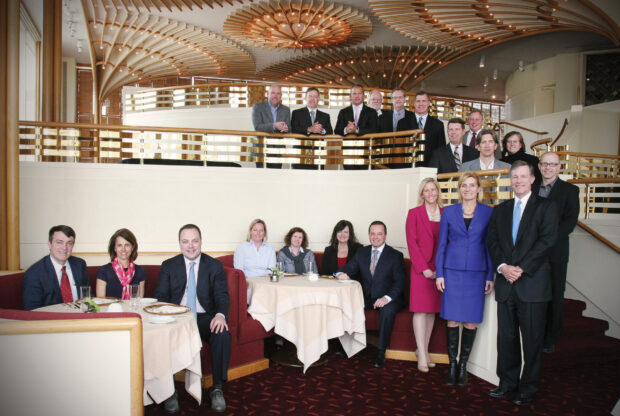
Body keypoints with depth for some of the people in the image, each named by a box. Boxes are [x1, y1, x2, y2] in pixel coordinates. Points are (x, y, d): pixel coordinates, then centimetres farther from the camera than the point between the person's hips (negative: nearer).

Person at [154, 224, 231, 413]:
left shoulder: (215, 266, 4)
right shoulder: (168, 266, 7)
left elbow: (222, 295, -3)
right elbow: (161, 296, 2)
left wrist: (220, 314, -27)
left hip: (205, 317, 0)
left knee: (223, 334, -30)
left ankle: (217, 389, -13)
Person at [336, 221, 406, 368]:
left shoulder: (395, 255, -2)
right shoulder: (361, 253, 11)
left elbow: (399, 282, -9)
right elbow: (349, 268, 7)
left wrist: (387, 298, -27)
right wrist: (341, 274, -20)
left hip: (386, 299, -4)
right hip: (366, 297, 4)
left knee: (388, 311, -34)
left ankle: (381, 353, -21)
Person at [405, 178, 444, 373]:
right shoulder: (414, 213, 2)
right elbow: (411, 243, -2)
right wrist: (424, 268, -9)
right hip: (420, 268, -3)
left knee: (432, 310, 7)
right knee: (420, 310, -6)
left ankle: (423, 350, 19)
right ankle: (422, 357, -1)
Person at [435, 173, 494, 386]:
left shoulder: (488, 212, 4)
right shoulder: (448, 211, 4)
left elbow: (490, 245, 5)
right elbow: (442, 244, 6)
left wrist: (490, 276, 2)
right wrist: (439, 273, 1)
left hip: (476, 273, 0)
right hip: (452, 271, 0)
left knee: (471, 321, 3)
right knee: (452, 319, 0)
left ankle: (463, 365, 18)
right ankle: (452, 364, 14)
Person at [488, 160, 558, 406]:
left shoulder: (545, 207, 3)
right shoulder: (500, 210, 16)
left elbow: (547, 240, -8)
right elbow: (493, 242, 8)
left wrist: (521, 268, -15)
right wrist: (502, 266, -9)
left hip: (533, 283, -3)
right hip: (506, 284, 4)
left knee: (532, 339, 4)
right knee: (506, 337, 9)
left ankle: (528, 388, 18)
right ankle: (508, 384, 22)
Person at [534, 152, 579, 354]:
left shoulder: (569, 190, 3)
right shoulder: (531, 189, 14)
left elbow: (570, 221, -7)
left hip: (555, 252, -3)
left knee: (554, 296, 5)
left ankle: (550, 339, 17)